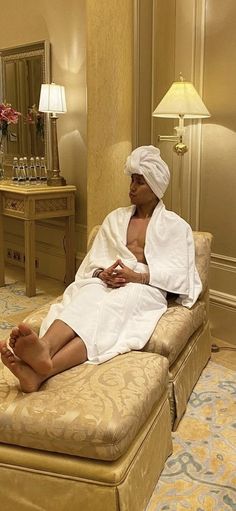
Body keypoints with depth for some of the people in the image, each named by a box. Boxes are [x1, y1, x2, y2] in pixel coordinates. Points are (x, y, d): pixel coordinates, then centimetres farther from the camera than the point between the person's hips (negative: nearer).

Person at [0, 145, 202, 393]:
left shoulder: (175, 225, 11)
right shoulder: (115, 218, 21)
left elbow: (179, 274, 0)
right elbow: (93, 261, 14)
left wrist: (138, 276, -16)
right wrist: (102, 274, -11)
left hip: (146, 287, -3)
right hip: (107, 283, 3)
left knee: (112, 307, -39)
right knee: (88, 297, -36)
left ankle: (41, 371, -63)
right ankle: (44, 347, -67)